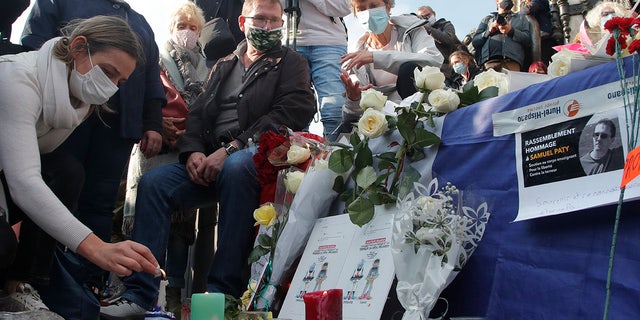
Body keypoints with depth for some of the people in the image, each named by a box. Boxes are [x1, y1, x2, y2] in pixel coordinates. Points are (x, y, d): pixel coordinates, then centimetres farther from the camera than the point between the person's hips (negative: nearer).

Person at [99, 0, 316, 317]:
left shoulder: (291, 63, 11)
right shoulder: (224, 66, 25)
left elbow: (290, 113, -6)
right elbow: (197, 112, 17)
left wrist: (230, 149, -15)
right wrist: (193, 151, -6)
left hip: (259, 156, -5)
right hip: (209, 160, 5)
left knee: (235, 169, -38)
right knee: (153, 182, -17)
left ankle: (225, 293, -33)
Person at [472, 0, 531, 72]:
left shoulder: (521, 19, 28)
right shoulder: (487, 19, 28)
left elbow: (528, 40, 11)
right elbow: (474, 41, 16)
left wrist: (511, 31, -4)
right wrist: (489, 32, 0)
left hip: (512, 60, 0)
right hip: (490, 60, 0)